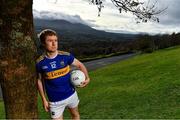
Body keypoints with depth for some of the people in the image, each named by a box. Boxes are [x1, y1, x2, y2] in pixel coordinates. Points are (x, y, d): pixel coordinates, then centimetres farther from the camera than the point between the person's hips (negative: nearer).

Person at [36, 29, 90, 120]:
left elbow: (80, 65, 1)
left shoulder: (66, 56, -13)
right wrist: (44, 99, -2)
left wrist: (87, 78, -15)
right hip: (55, 101, -2)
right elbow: (39, 81, -1)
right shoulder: (40, 63, -14)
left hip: (71, 94, 2)